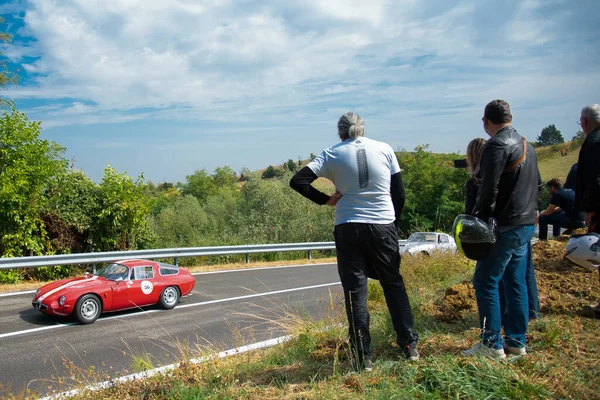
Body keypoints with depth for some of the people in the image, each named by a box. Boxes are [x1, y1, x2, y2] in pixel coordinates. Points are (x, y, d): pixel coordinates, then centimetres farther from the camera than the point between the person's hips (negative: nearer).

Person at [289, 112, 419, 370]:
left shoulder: (332, 155, 0)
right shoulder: (384, 149, 3)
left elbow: (297, 181, -8)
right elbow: (399, 194, 5)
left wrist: (325, 199, 0)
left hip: (348, 229, -1)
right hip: (383, 226, 1)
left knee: (355, 291, 6)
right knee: (394, 285, 17)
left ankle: (363, 356, 9)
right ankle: (410, 345, 22)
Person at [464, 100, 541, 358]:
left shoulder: (497, 146, -14)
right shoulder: (527, 145, 15)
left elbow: (489, 189, -21)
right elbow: (537, 184, 20)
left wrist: (477, 220, -14)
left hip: (505, 227, -9)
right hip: (527, 225, 9)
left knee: (485, 282, -2)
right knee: (516, 283, 13)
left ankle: (492, 344, 1)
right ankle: (516, 341, 20)